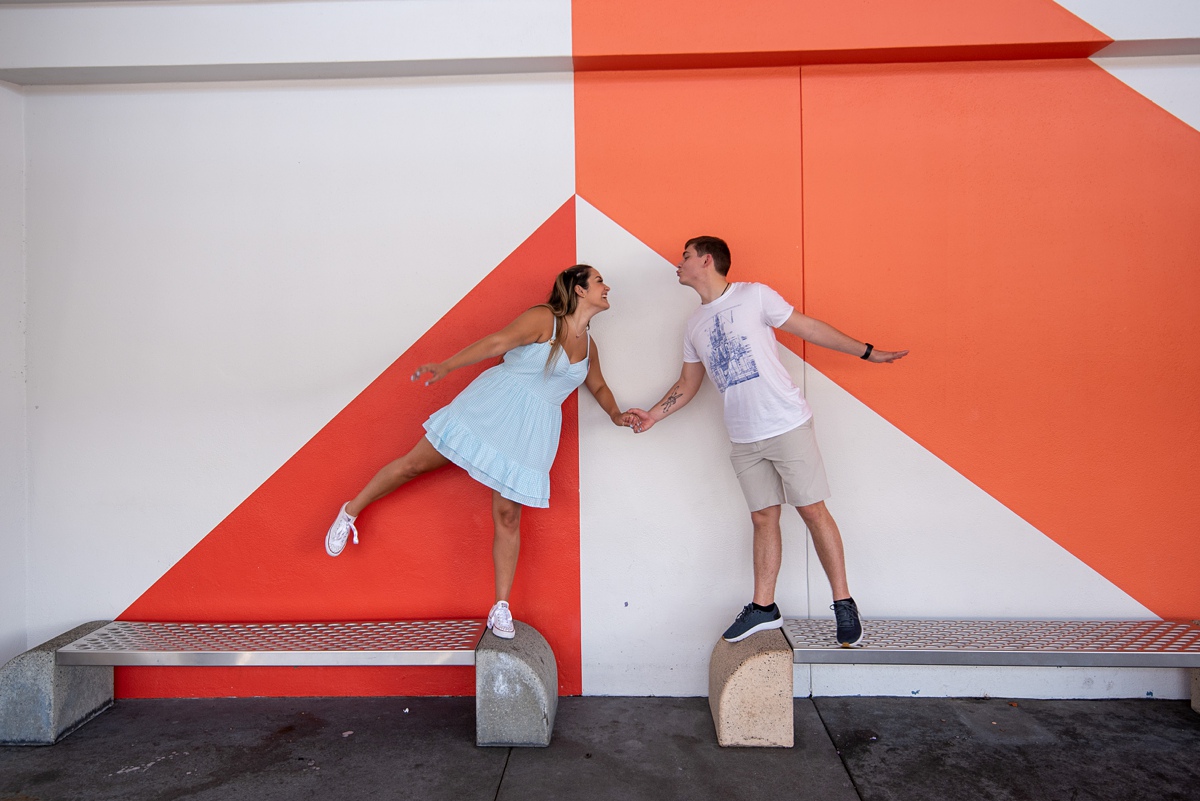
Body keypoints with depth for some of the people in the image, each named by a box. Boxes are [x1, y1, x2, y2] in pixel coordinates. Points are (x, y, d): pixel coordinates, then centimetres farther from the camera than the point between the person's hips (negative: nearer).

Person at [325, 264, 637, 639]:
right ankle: (350, 512, 24)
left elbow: (598, 386, 29)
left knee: (508, 516, 1)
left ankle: (501, 609, 9)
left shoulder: (589, 346, 15)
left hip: (531, 429, 4)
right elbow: (496, 343, -15)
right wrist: (446, 366, -24)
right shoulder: (543, 318, -6)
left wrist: (615, 414, 11)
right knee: (415, 463, 1)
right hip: (492, 405, -4)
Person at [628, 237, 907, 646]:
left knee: (812, 510, -1)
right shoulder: (694, 325, 13)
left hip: (787, 425, -5)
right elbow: (688, 383, 20)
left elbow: (808, 327, 1)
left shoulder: (755, 295, -3)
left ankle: (843, 603, 10)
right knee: (763, 518, 9)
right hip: (744, 440, 5)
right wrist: (653, 414, 9)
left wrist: (865, 351, 1)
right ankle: (763, 608, 18)